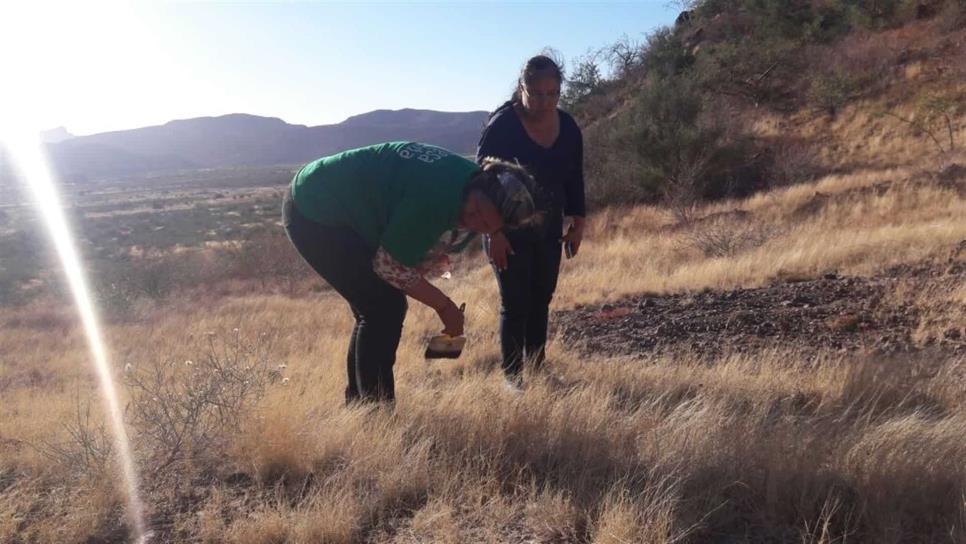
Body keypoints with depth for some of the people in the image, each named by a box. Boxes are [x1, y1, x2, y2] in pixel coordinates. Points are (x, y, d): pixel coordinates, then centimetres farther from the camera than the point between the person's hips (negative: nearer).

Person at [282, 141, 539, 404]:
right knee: (384, 309, -11)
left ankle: (358, 404, 25)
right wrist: (445, 306, -13)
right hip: (314, 212, -9)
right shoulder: (436, 197, -31)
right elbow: (390, 265, -21)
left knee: (375, 309, 11)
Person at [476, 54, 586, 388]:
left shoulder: (568, 127, 1)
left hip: (549, 230, 5)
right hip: (509, 231, -5)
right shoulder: (502, 125, -15)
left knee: (541, 299, 9)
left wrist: (577, 222, 7)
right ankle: (512, 374, 7)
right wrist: (494, 232, -19)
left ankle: (537, 366, 21)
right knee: (515, 303, -4)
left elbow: (574, 178, 11)